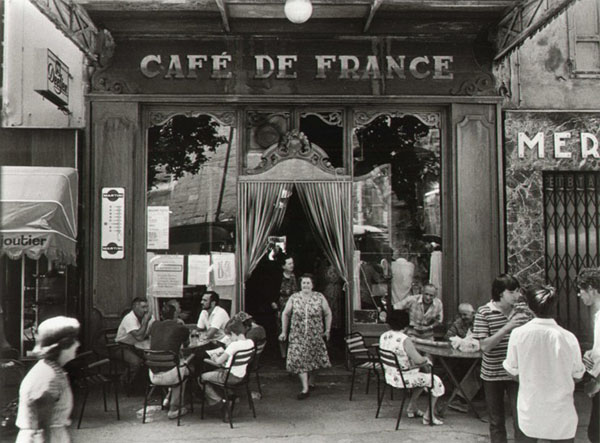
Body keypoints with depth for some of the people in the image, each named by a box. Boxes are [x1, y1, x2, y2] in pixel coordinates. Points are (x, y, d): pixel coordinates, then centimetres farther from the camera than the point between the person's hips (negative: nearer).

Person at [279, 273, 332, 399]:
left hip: (315, 336, 0)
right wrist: (284, 331, 7)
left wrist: (327, 330, 6)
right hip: (298, 336, 0)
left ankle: (310, 379, 38)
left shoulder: (319, 297, -2)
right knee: (299, 360, -7)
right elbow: (285, 314, 8)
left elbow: (328, 313, 7)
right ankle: (305, 389, -4)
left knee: (313, 358, 9)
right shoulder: (294, 298, -1)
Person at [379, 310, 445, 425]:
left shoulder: (383, 336, 0)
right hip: (403, 379, -8)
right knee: (436, 381, 9)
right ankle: (428, 416, 12)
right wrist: (427, 359, -3)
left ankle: (412, 407, 34)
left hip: (390, 376, 8)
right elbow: (418, 360, -26)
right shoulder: (404, 340, -25)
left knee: (422, 376, 31)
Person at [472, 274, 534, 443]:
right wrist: (507, 327, -25)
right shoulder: (484, 312, -8)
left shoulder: (523, 311, 0)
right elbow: (485, 346, -16)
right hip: (492, 375, -1)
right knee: (496, 422, 13)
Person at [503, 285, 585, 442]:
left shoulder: (518, 333, -14)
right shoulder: (568, 338, -15)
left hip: (529, 413, 1)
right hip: (561, 413, -1)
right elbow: (577, 376, -2)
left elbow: (512, 371, -2)